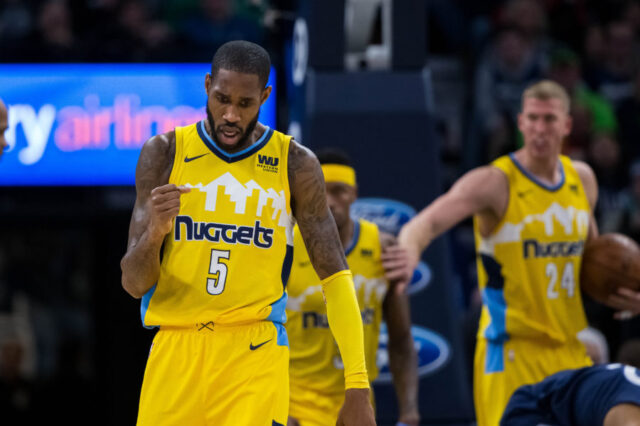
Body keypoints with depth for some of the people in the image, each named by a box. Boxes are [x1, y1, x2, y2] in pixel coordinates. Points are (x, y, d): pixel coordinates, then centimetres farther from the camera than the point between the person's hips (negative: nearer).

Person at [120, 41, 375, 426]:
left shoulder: (295, 165, 1)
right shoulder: (164, 154, 3)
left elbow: (335, 277, 3)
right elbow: (134, 283, 1)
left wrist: (358, 386, -4)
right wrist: (154, 232, -22)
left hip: (256, 355, -2)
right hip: (176, 351, 2)